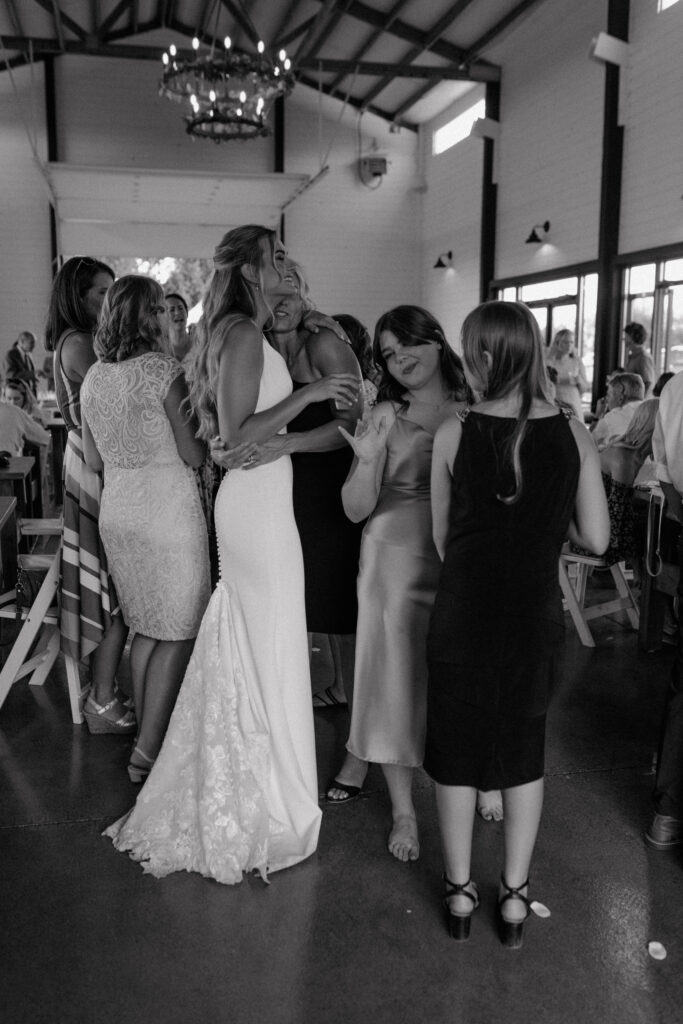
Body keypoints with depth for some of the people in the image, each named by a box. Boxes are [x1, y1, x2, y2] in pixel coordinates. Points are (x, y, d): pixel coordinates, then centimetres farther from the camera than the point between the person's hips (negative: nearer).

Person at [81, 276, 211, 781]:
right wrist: (200, 418, 6)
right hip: (167, 510, -7)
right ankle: (148, 751, 6)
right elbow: (194, 455, -12)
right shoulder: (165, 369, -13)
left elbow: (94, 460, 12)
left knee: (146, 627, 18)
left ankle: (147, 735, 26)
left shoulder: (93, 377, 7)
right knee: (177, 633, 4)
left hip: (116, 511, 7)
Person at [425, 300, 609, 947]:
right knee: (525, 750, 18)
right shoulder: (572, 433, -7)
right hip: (535, 612, 2)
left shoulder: (454, 433, -12)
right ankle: (514, 898, 28)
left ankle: (459, 893, 29)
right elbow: (595, 538, -4)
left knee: (456, 748, 15)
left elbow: (442, 538, -4)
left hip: (463, 613, -2)